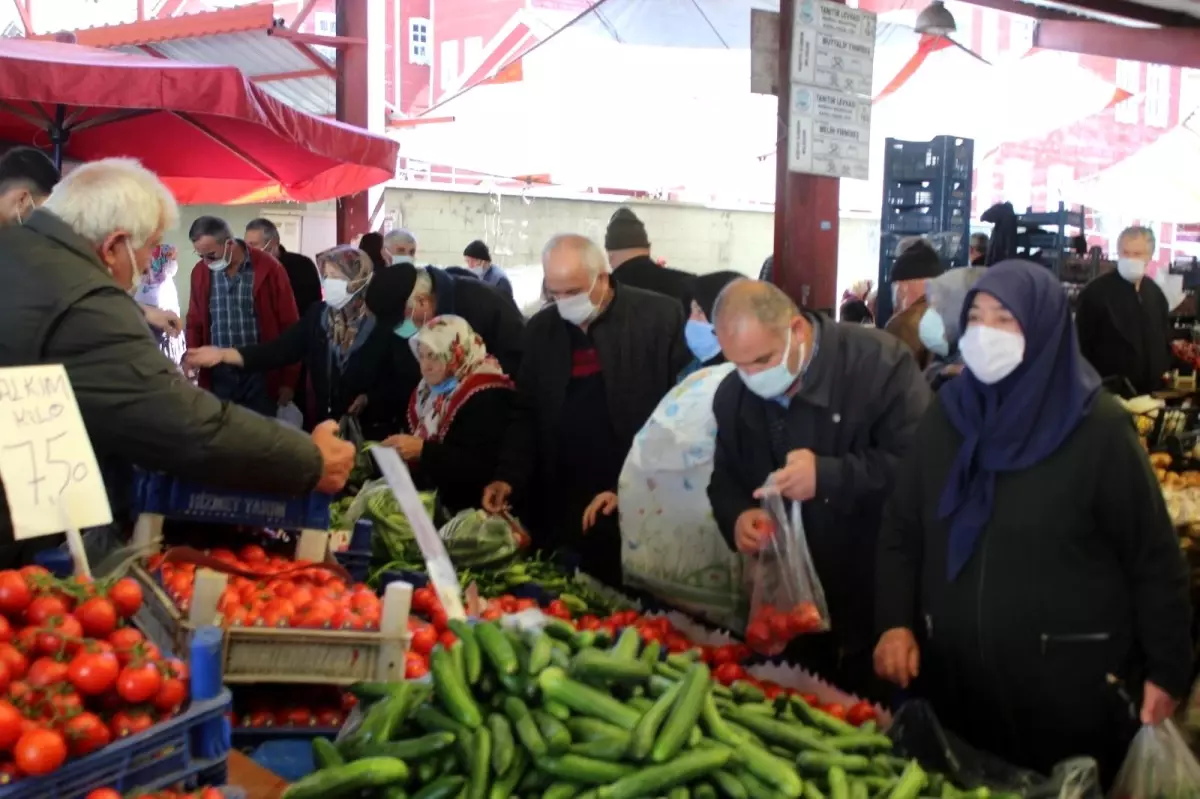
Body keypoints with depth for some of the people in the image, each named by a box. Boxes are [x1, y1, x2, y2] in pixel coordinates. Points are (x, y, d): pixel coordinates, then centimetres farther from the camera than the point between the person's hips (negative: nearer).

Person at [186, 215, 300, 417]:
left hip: (261, 376, -3)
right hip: (219, 376, 3)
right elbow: (195, 322, 16)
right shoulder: (200, 272, 4)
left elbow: (289, 327, -3)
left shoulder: (268, 269, -6)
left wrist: (288, 380, -3)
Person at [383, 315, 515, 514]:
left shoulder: (486, 397, -12)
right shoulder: (430, 391, 15)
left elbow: (483, 464, -21)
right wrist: (396, 450, -1)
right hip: (429, 501, 8)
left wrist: (424, 450, -25)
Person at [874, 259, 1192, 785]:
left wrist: (1166, 671, -4)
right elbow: (901, 530, 7)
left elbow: (1153, 557, -5)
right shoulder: (947, 413, 2)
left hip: (1070, 684, -3)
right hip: (952, 676, 4)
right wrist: (895, 623, -4)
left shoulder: (1098, 428, -10)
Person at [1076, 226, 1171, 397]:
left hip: (1152, 391, 6)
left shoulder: (1155, 293, 11)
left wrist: (1166, 374, 9)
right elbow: (1082, 345, -10)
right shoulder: (1095, 292, -10)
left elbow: (1164, 340, 21)